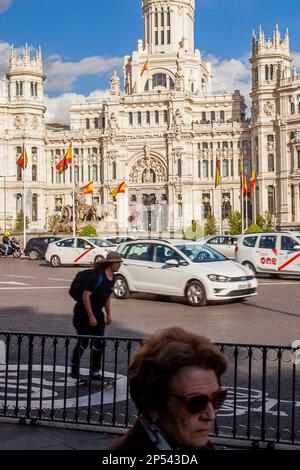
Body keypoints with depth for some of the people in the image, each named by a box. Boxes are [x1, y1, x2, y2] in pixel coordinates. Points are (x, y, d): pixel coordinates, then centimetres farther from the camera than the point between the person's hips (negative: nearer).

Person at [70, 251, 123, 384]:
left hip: (97, 313, 8)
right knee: (84, 342, -7)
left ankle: (95, 372, 16)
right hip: (83, 313, -8)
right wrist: (91, 316, -24)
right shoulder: (98, 276, -23)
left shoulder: (112, 277, 4)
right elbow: (85, 295, -25)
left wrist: (108, 314, 14)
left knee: (99, 342, 5)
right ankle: (74, 372, 8)